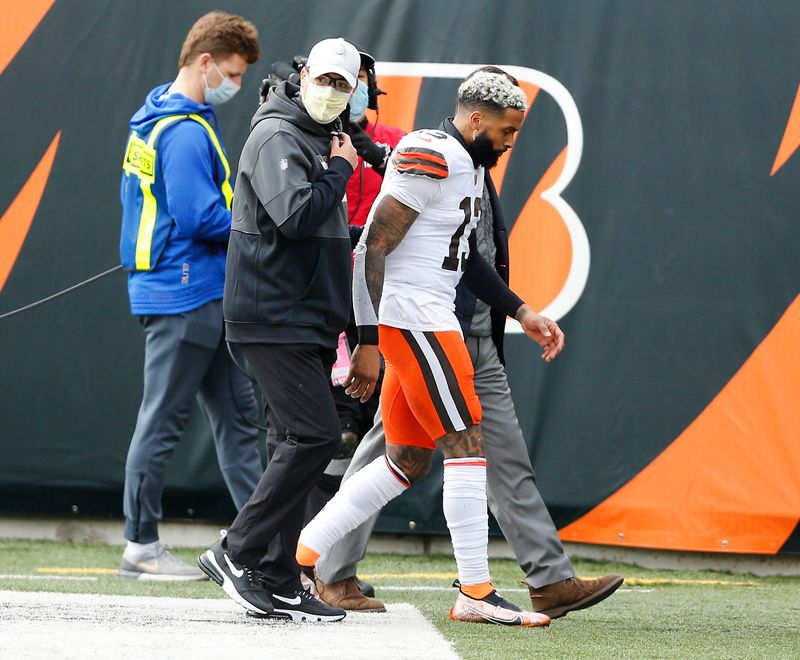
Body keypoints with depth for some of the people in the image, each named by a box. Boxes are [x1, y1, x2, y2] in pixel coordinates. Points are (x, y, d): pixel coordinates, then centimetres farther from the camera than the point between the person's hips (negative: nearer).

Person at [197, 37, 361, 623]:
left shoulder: (323, 141, 19)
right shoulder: (277, 137, -11)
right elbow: (295, 214, -25)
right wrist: (342, 171, -12)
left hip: (308, 321, 10)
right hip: (274, 317, -10)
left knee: (297, 443, 7)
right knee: (315, 434, -16)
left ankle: (275, 582, 9)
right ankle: (238, 554, -10)